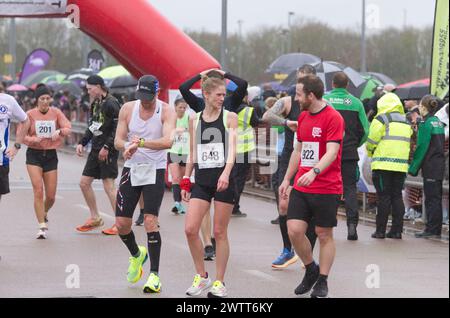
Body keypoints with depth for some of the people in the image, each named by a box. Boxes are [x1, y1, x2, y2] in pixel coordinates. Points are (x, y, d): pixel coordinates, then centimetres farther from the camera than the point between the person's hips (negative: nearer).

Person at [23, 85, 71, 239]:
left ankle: (44, 214, 38)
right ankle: (42, 227, -8)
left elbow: (68, 128, -9)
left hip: (51, 155, 2)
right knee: (38, 191, -14)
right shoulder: (30, 114, -3)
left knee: (51, 196, 5)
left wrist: (60, 131, -31)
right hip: (34, 155, -2)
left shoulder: (56, 112, 2)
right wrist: (34, 139, -22)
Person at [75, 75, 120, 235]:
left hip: (108, 151, -9)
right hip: (96, 149, 9)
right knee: (84, 183, 10)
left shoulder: (111, 104, -14)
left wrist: (107, 147, -21)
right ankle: (95, 218, 21)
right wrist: (82, 143, 12)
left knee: (109, 185, -9)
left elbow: (118, 129, -18)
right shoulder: (95, 104, 14)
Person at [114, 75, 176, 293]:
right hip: (131, 169, 4)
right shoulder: (128, 109, 2)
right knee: (121, 223, 4)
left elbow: (168, 141, -25)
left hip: (155, 171, -4)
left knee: (150, 220, -15)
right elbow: (118, 140, 0)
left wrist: (141, 142, -37)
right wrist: (127, 147, -24)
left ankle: (154, 274, -9)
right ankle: (136, 255, 35)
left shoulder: (166, 112, -10)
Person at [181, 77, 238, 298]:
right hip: (202, 180, 3)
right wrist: (185, 181, 10)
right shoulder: (195, 121, 9)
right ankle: (201, 277, 10)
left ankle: (219, 283, 11)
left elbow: (232, 149, -12)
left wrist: (226, 173, -28)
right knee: (190, 229, -7)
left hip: (223, 180, -3)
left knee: (220, 232, 1)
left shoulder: (229, 118, -1)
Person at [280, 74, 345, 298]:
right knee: (294, 230, -4)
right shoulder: (303, 117, 12)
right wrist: (287, 179, 21)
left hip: (326, 189, -6)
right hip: (301, 187, 6)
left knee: (324, 234, 2)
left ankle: (322, 282, 13)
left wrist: (314, 172, -37)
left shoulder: (333, 118, -12)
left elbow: (332, 153, -22)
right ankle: (311, 269, 17)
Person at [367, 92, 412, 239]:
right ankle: (397, 230, 7)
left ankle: (380, 230, -3)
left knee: (383, 197, -3)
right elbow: (408, 142, 16)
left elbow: (371, 142, -5)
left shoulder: (381, 119, -5)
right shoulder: (406, 121, 16)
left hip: (383, 165, -5)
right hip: (401, 165, 5)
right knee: (397, 197, 9)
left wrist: (370, 152, 14)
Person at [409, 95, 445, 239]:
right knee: (436, 198, 11)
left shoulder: (425, 124, -13)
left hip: (430, 166, -8)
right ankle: (436, 230, 15)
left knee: (431, 198, -6)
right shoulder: (438, 122, 12)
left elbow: (421, 148, -15)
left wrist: (413, 168, -9)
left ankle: (431, 230, -5)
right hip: (440, 164, 8)